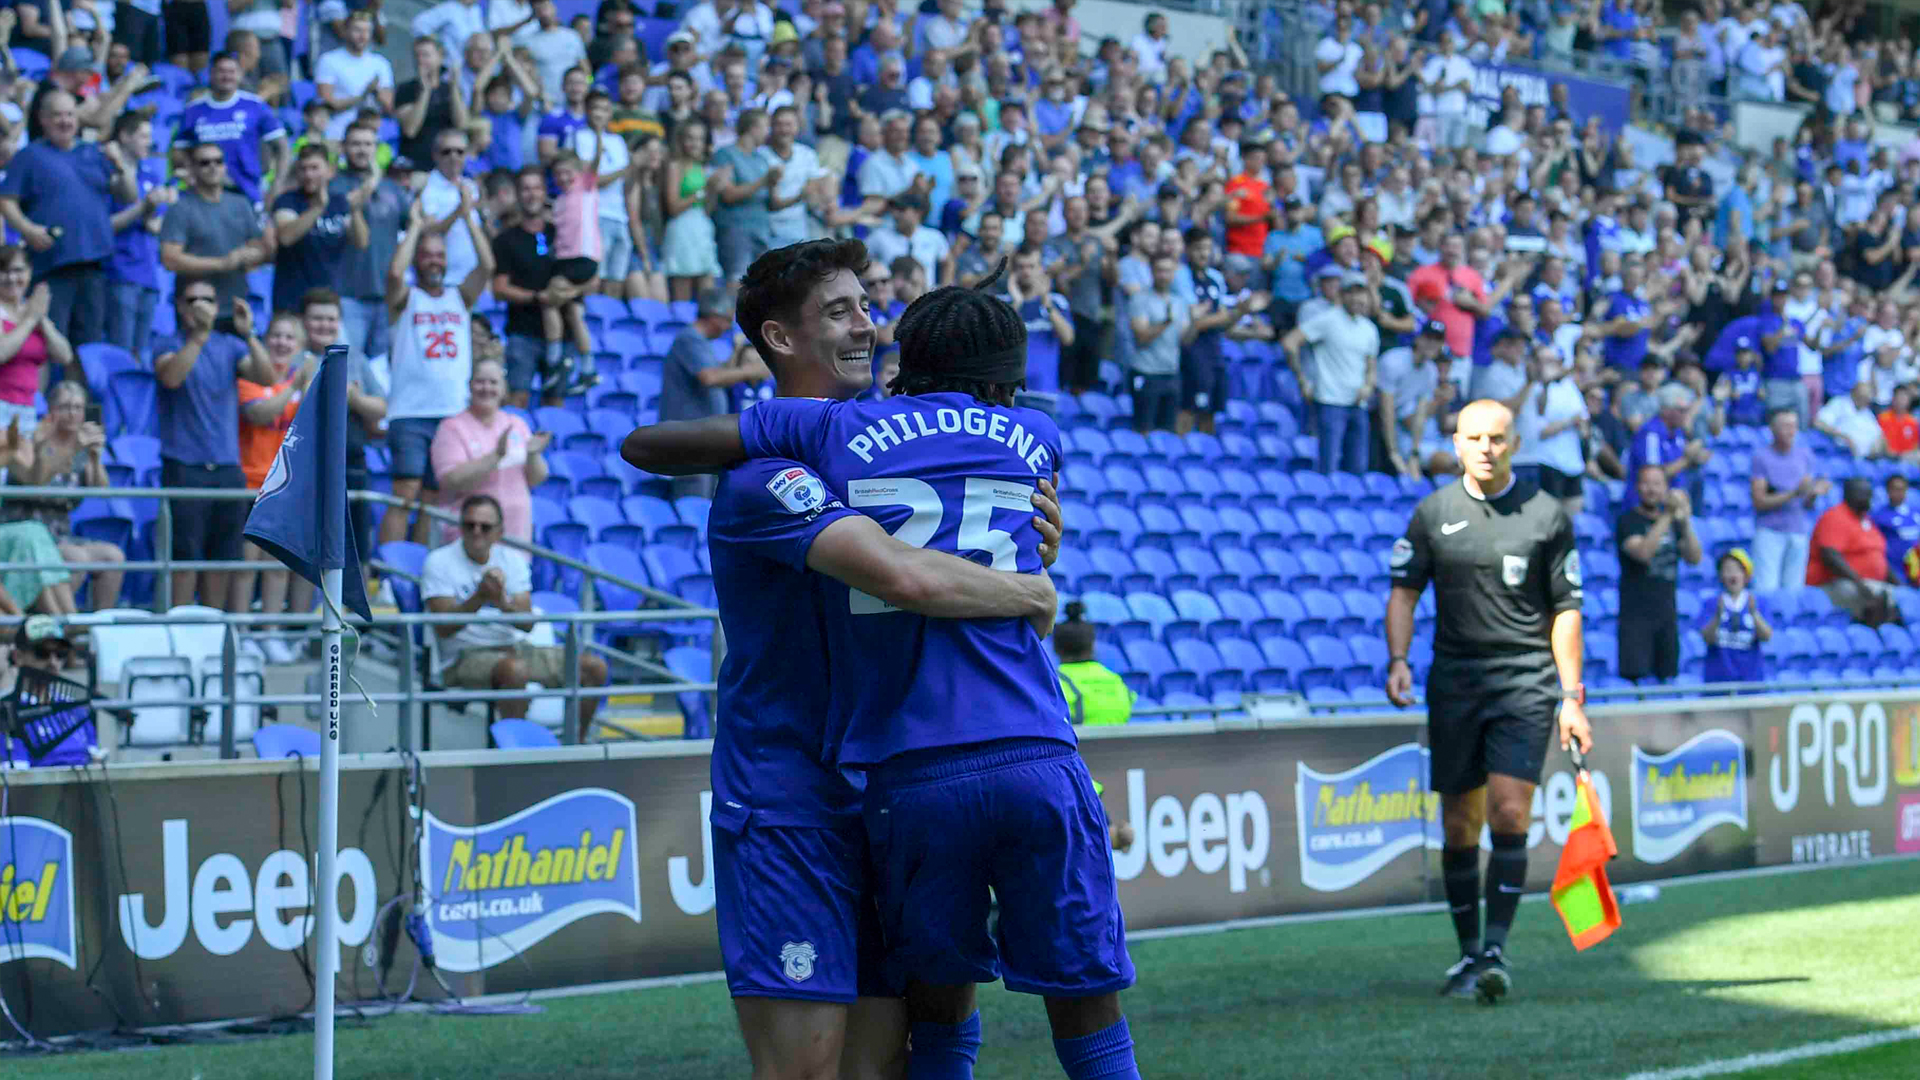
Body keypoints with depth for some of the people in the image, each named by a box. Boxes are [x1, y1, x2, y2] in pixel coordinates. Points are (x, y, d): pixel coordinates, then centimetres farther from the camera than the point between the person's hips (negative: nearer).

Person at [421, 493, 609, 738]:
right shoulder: (439, 562, -4)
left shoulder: (513, 560, 8)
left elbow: (527, 623, -4)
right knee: (515, 670, -39)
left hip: (515, 648, 6)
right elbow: (443, 628, -16)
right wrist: (480, 596, -28)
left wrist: (502, 604, -26)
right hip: (465, 657, -6)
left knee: (595, 667, -9)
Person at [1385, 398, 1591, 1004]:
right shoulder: (1433, 513, 6)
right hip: (1454, 681, 2)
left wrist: (1572, 698, 1)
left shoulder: (1546, 516, 2)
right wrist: (1398, 659, -11)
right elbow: (1403, 593, 7)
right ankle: (1468, 953, 17)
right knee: (1460, 824, 5)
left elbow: (1565, 609, 5)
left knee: (1509, 812, -16)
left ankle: (1496, 950, -14)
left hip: (1526, 681, -2)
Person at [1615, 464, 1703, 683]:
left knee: (1667, 677, 4)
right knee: (1634, 674, -13)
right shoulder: (1628, 520, -4)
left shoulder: (1674, 522, 13)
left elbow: (1694, 558, 2)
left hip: (1667, 613, 5)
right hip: (1636, 615, -5)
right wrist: (1667, 517, -25)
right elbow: (1643, 552, -22)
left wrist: (1685, 522, -11)